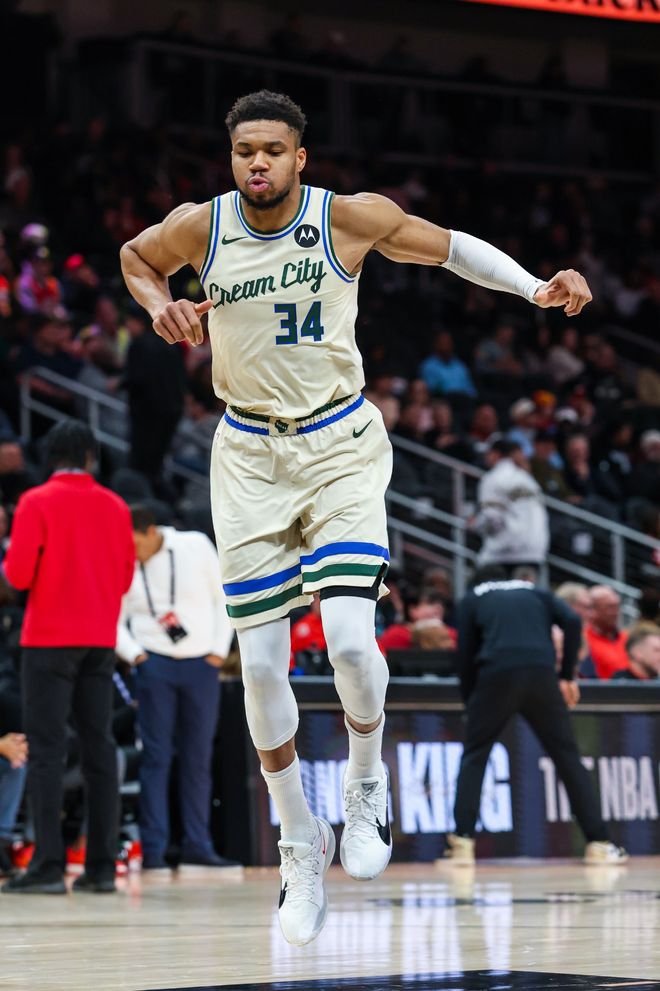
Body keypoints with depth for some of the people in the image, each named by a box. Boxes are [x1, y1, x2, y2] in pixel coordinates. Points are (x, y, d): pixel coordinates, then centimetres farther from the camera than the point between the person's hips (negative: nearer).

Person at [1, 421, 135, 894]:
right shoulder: (115, 506, 6)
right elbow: (126, 576, 12)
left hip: (49, 638, -4)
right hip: (101, 640, 4)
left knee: (46, 749, -4)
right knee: (99, 748, 6)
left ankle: (49, 865, -11)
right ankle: (102, 867, 4)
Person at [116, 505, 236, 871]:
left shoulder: (196, 547, -1)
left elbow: (223, 597, 5)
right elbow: (113, 621, 7)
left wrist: (219, 649, 0)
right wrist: (134, 654, -8)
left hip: (201, 665, 1)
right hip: (154, 665, -1)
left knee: (198, 758, 4)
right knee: (156, 756, -5)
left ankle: (197, 844, 9)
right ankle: (153, 848, -5)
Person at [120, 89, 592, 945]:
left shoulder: (352, 218, -11)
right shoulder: (199, 228, -5)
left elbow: (448, 247, 4)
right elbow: (135, 256, 16)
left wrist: (536, 289, -9)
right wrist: (158, 304, -5)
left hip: (341, 447, -2)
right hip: (250, 456, 2)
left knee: (349, 637, -20)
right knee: (261, 663, -1)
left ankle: (367, 780, 11)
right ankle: (301, 843, 18)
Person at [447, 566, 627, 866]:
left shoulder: (472, 599, 24)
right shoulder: (535, 593, 28)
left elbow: (466, 657, 14)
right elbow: (572, 621, 9)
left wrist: (470, 703, 22)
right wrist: (567, 677, 12)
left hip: (496, 676, -1)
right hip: (541, 674, 2)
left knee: (474, 757, 10)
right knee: (567, 756, 10)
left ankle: (463, 842, -4)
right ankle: (599, 843, 7)